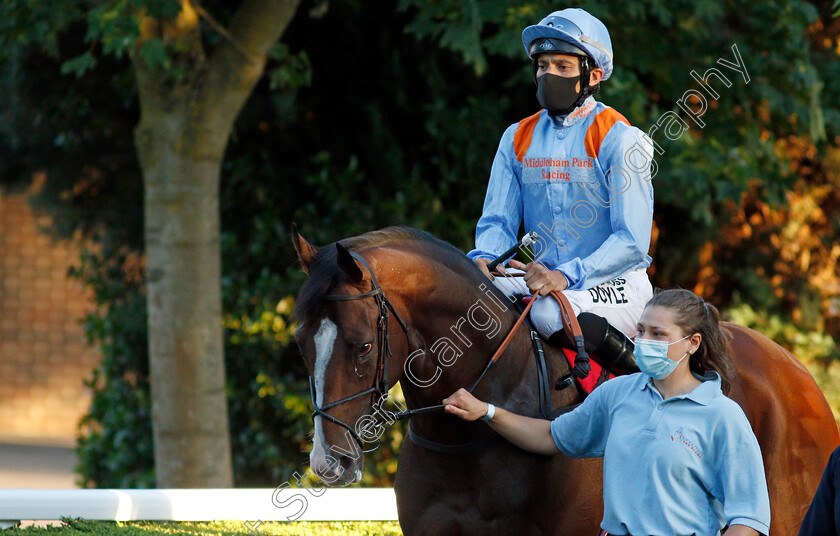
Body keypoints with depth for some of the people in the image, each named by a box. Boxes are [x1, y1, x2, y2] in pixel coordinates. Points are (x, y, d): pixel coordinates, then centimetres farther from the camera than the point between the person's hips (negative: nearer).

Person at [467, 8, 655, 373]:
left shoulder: (619, 139, -8)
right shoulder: (518, 138, 10)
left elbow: (631, 242, -14)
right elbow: (498, 222, 9)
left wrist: (566, 276, -28)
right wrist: (484, 258, -16)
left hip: (617, 287, -5)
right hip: (541, 278, 5)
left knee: (551, 311, -36)